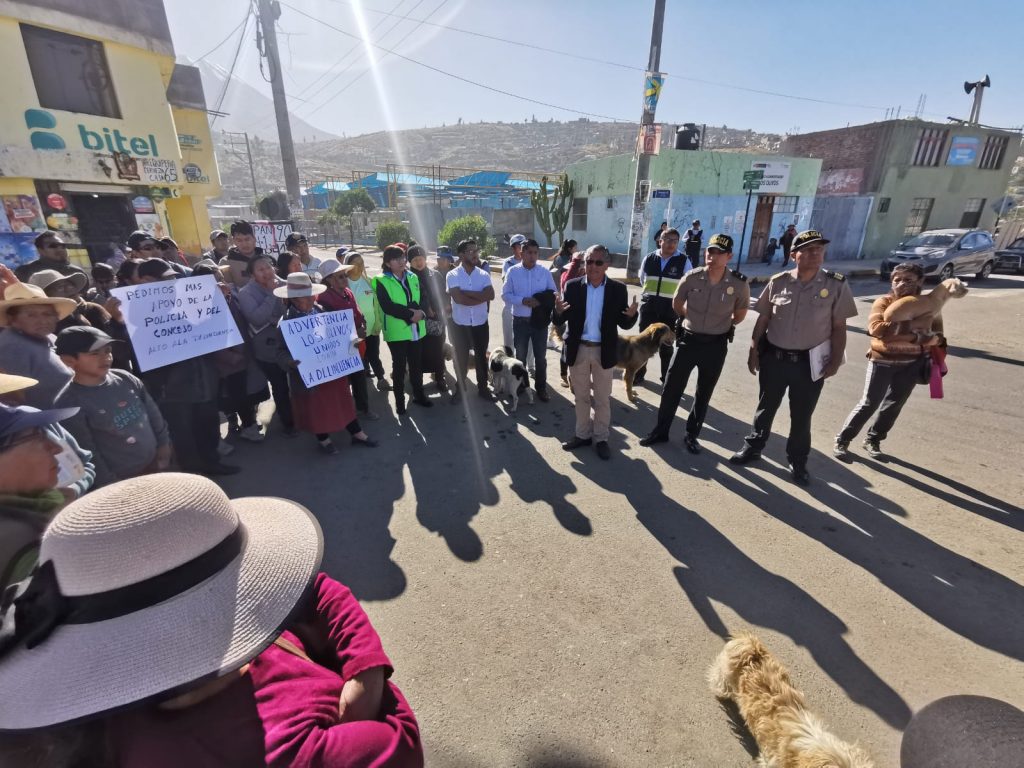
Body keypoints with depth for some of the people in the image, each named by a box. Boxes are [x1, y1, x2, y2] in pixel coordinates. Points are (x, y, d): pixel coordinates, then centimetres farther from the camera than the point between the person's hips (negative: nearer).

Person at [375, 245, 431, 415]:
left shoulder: (413, 278, 9)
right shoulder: (382, 281, -7)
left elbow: (421, 299, 7)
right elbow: (387, 306, -17)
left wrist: (419, 312, -14)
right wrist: (410, 314, -19)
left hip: (415, 329, 4)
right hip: (396, 331, -4)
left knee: (416, 364, 13)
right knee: (399, 366, 5)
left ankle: (419, 395, 29)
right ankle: (399, 400, 18)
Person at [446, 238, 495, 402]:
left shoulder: (484, 275, 0)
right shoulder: (452, 275, -8)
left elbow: (491, 295, -18)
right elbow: (459, 299, -22)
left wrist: (465, 292, -21)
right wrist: (481, 297, -14)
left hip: (480, 323, 2)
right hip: (460, 324, -2)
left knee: (481, 356, 13)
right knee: (461, 358, 12)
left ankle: (482, 387, 29)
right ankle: (460, 387, 30)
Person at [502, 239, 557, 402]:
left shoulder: (545, 272, 0)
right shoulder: (513, 272, -2)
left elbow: (553, 294, 2)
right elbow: (505, 295, -5)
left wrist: (541, 301, -18)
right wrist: (523, 300, -19)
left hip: (540, 320, 0)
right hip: (520, 321, 0)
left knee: (540, 356, 9)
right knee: (520, 355, 16)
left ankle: (541, 387, 24)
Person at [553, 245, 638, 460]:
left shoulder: (618, 289, -5)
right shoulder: (572, 286, -3)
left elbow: (624, 324, -4)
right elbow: (562, 319, -5)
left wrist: (631, 315, -25)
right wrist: (559, 311, -27)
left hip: (603, 351, -1)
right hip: (578, 349, 1)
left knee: (602, 399, 10)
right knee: (581, 396, 15)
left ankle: (601, 438, 25)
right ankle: (583, 434, 30)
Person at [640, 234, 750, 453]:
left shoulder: (739, 284, -13)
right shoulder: (692, 278, -12)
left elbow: (740, 313, 7)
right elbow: (677, 304, 8)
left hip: (716, 344, 0)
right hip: (688, 339, 0)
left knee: (704, 394, 12)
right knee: (671, 388, 5)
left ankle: (692, 435, 29)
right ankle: (660, 431, 20)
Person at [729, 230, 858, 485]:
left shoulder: (837, 285, -5)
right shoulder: (778, 282, -3)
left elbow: (839, 327, -2)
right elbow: (763, 319, 3)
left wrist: (835, 360, -6)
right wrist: (753, 351, 1)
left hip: (810, 362, -1)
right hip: (773, 357, 1)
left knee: (801, 416, 12)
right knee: (765, 407, 16)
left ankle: (797, 462, 29)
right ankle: (753, 447, 34)